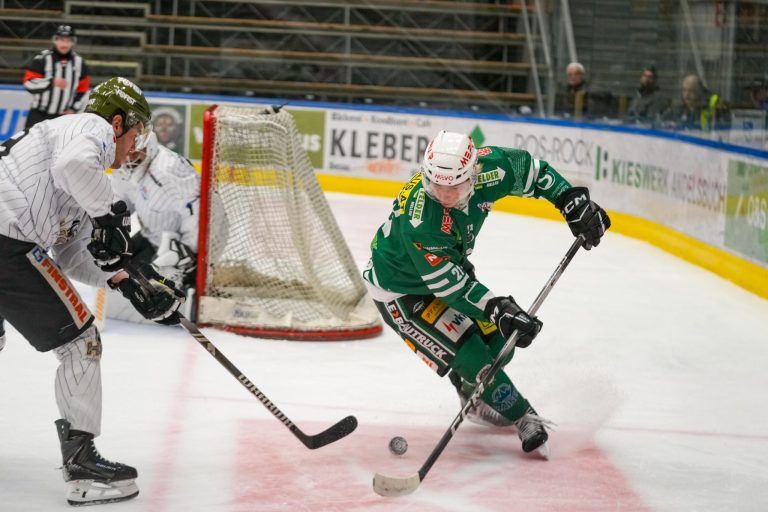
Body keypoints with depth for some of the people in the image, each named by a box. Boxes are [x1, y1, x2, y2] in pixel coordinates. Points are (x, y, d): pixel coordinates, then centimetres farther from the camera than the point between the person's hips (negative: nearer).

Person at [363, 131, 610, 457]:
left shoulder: (486, 169, -24)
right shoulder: (418, 219, -41)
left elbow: (527, 167, -3)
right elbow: (447, 283, -35)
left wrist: (572, 200, -9)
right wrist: (498, 309, -40)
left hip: (446, 267, 7)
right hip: (400, 291, -7)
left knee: (499, 333, 10)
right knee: (469, 355, -15)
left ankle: (476, 397, 39)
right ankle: (524, 420, 5)